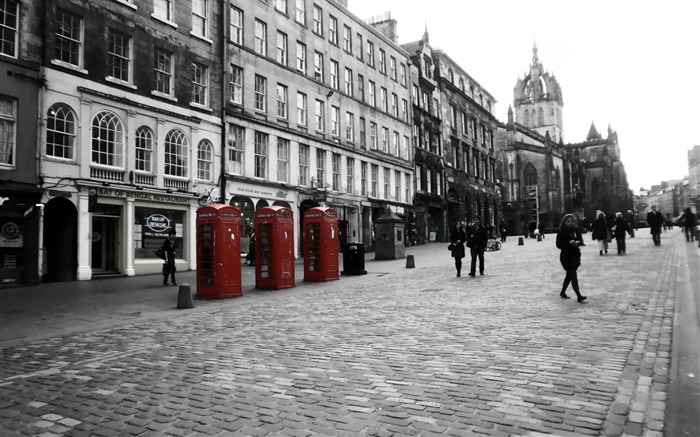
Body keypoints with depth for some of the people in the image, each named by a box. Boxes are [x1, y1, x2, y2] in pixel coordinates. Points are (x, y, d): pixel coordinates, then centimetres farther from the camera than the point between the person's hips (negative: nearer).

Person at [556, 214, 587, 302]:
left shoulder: (576, 230, 6)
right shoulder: (561, 232, -9)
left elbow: (581, 240, 7)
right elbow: (559, 245, -11)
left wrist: (578, 242, -16)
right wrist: (569, 243, -24)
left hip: (575, 255, 6)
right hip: (566, 256, -6)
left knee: (569, 275, 16)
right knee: (573, 275, -10)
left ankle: (563, 292, 31)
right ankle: (579, 296, -11)